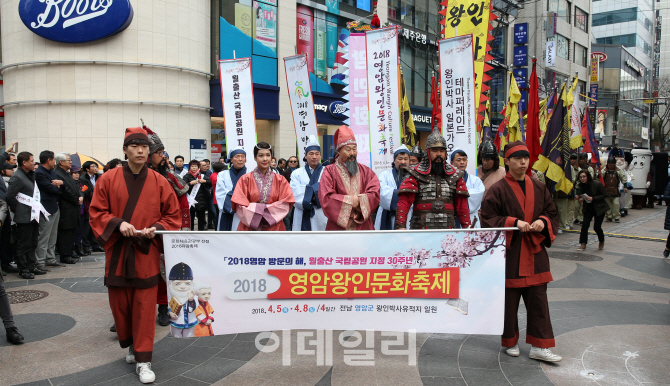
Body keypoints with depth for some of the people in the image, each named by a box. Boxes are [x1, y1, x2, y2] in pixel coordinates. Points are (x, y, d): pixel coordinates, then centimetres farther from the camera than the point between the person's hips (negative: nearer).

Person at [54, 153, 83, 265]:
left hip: (73, 208, 10)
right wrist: (77, 201, -9)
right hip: (66, 208, -10)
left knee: (71, 231, 13)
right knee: (66, 232, -5)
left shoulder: (68, 174, 17)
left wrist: (81, 196, -1)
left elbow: (76, 186, 18)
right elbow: (65, 192, -18)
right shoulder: (57, 174, -14)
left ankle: (70, 252, 21)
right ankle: (65, 256, -1)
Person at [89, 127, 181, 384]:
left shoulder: (159, 182, 0)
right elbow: (97, 212, 2)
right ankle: (130, 345, 36)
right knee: (120, 305, 11)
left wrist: (156, 228, -13)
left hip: (146, 254, -1)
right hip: (117, 253, 1)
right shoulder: (109, 179, 0)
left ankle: (143, 360, 7)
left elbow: (172, 215, 5)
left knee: (145, 307, -1)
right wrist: (118, 223, -15)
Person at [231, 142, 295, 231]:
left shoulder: (280, 180, 7)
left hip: (274, 227, 1)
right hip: (250, 228, -1)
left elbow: (285, 205, -2)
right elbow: (241, 207, -6)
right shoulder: (245, 179, 1)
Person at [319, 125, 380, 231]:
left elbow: (375, 194, 2)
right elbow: (326, 198, -8)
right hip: (338, 227, -3)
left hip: (363, 227, 3)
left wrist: (359, 201, -12)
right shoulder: (329, 171, 3)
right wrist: (350, 201, -7)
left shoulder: (366, 171, 14)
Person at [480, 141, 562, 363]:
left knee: (538, 301, 5)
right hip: (509, 253, -4)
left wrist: (543, 222, -8)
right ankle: (510, 342, 24)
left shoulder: (538, 188, 9)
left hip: (534, 253, 4)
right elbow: (488, 219, -9)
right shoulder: (497, 190, -6)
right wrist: (513, 223, -21)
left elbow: (552, 213, 14)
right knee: (509, 301, 6)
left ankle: (539, 347, 13)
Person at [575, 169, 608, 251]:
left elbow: (604, 195, -12)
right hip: (588, 208, 4)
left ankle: (602, 241, 26)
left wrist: (593, 198, -23)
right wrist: (579, 199, -15)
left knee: (597, 227, -3)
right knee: (585, 225, -11)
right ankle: (583, 244, -4)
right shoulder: (580, 186, -3)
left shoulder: (597, 184, -17)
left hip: (599, 208, -4)